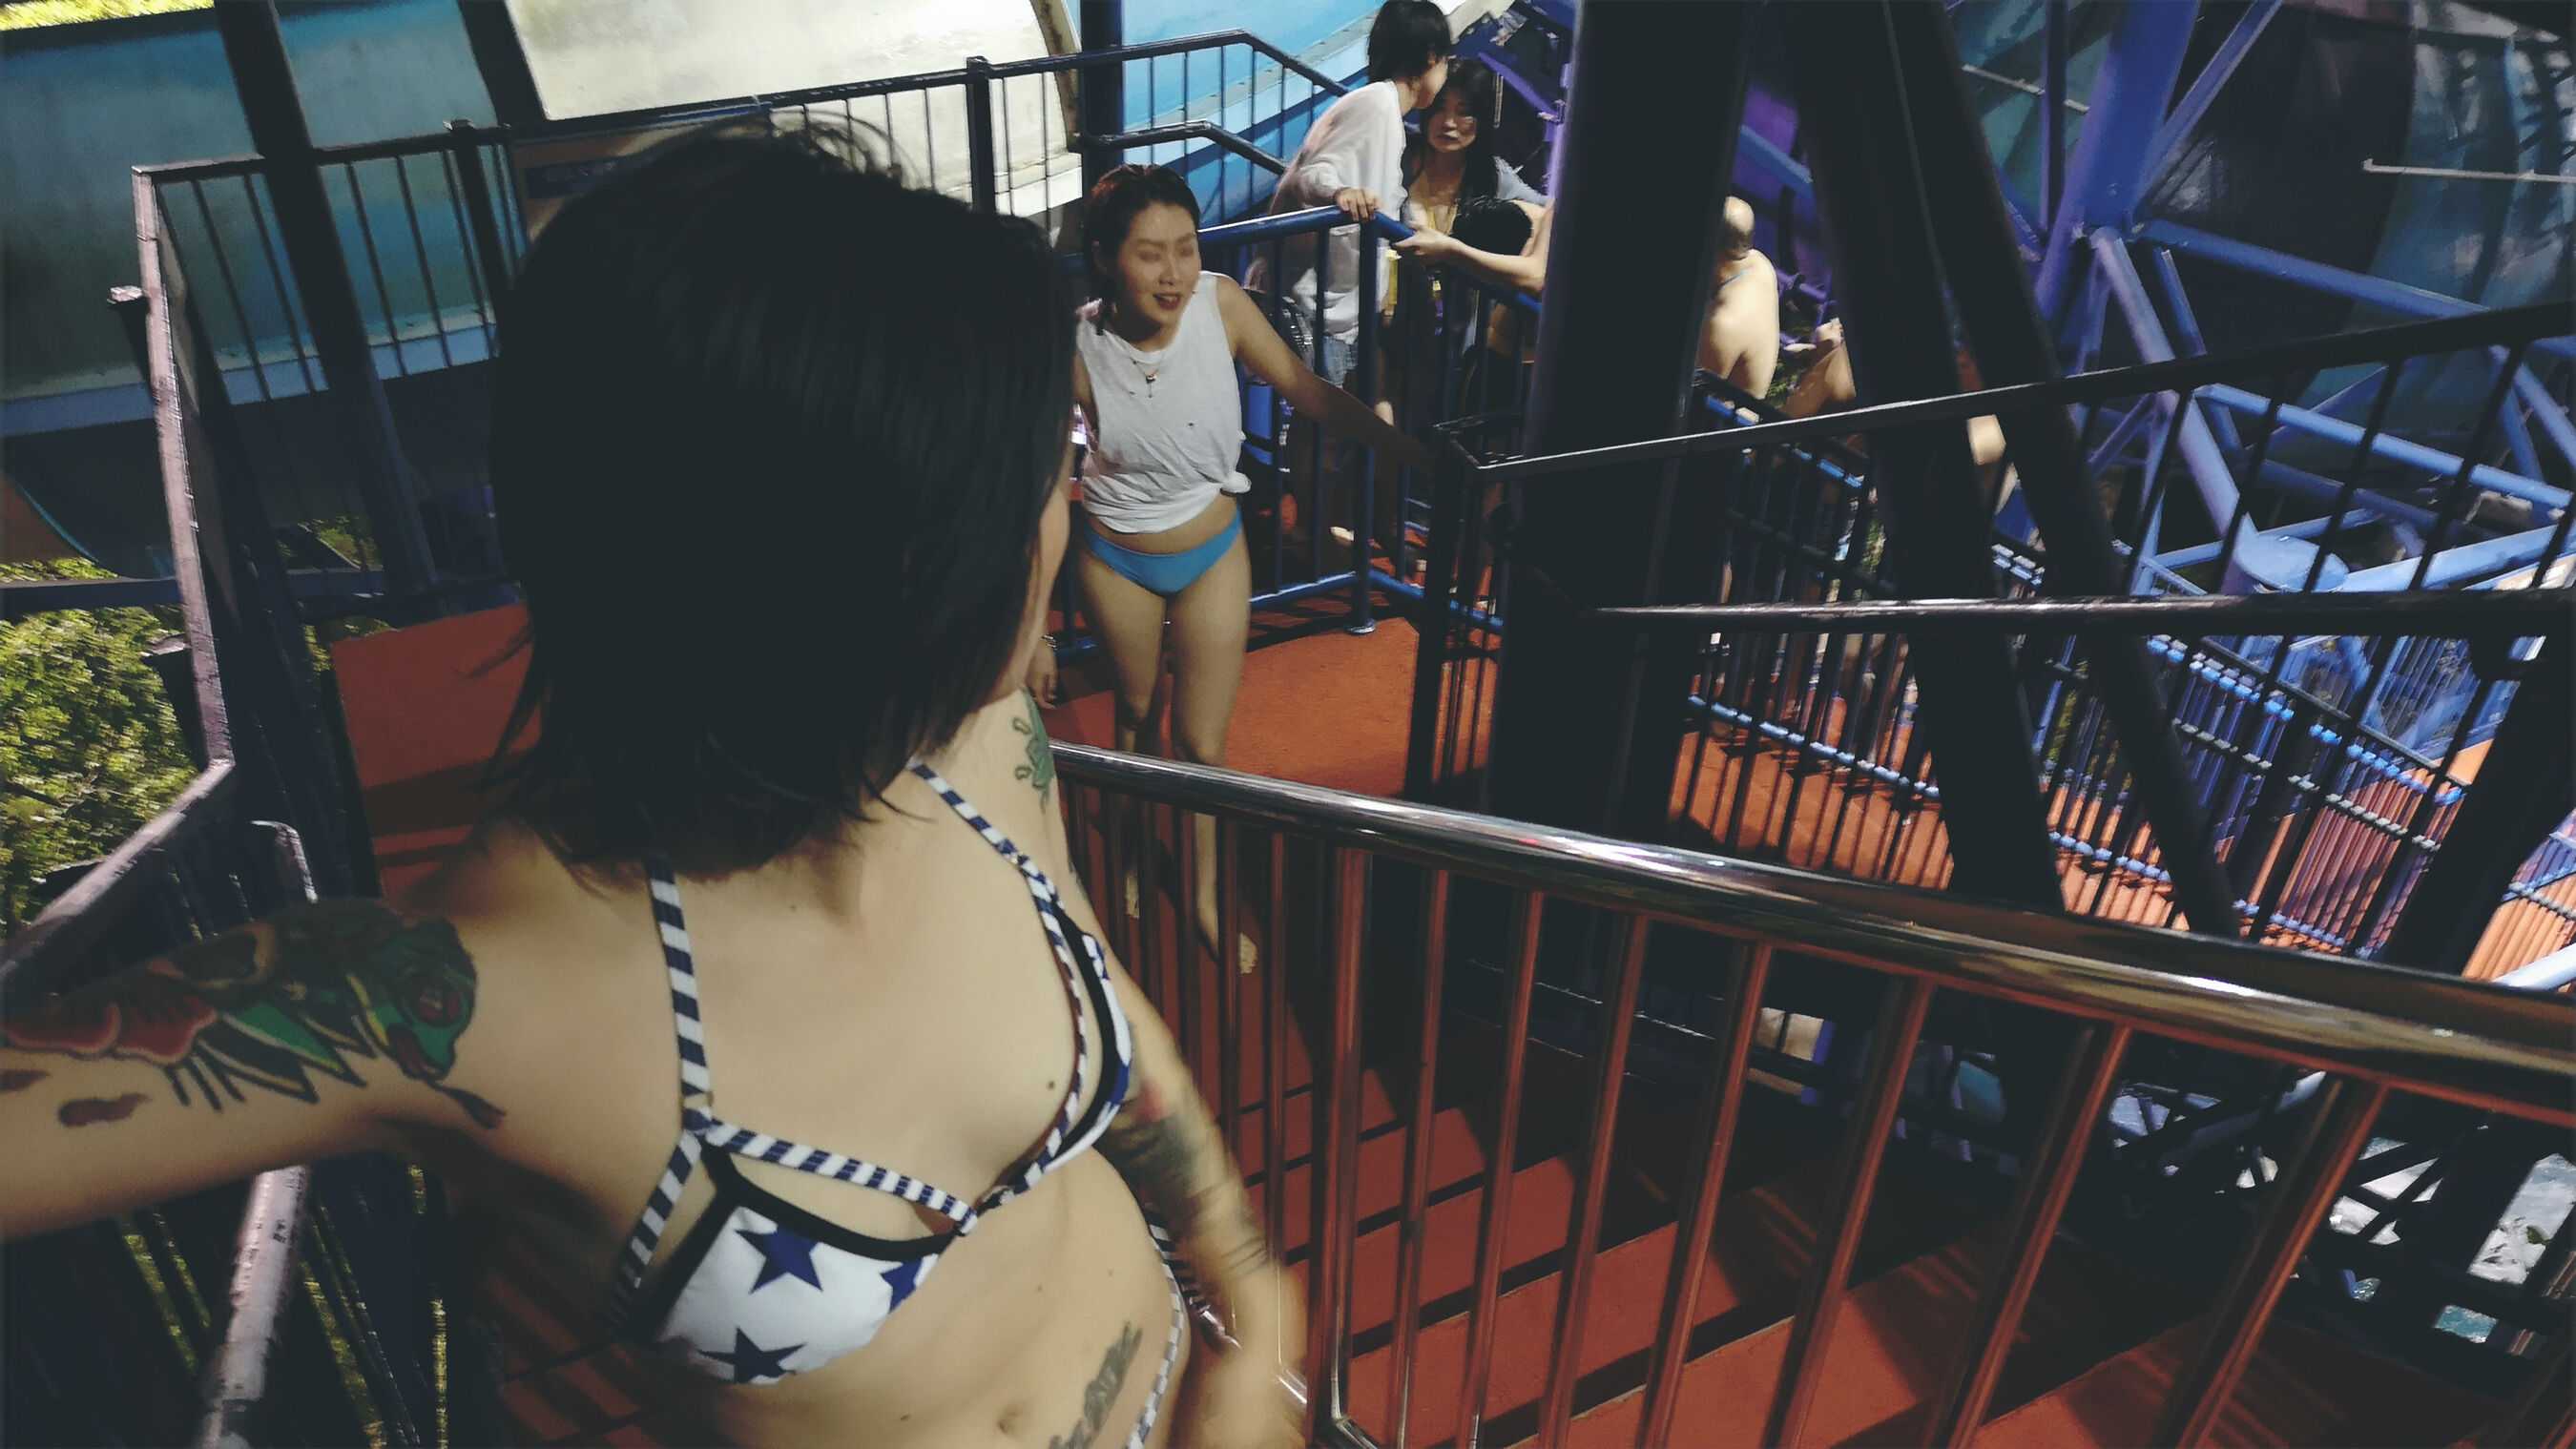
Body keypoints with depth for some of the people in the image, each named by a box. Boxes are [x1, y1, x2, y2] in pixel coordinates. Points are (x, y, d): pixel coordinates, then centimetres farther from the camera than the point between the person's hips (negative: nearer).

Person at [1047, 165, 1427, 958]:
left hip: (1212, 552, 1)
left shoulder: (1219, 304, -21)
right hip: (1116, 562, 0)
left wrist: (1418, 452, -21)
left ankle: (1207, 897, 30)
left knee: (1203, 744, 6)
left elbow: (1309, 392, -13)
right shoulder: (1077, 350, -25)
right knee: (1138, 713, 24)